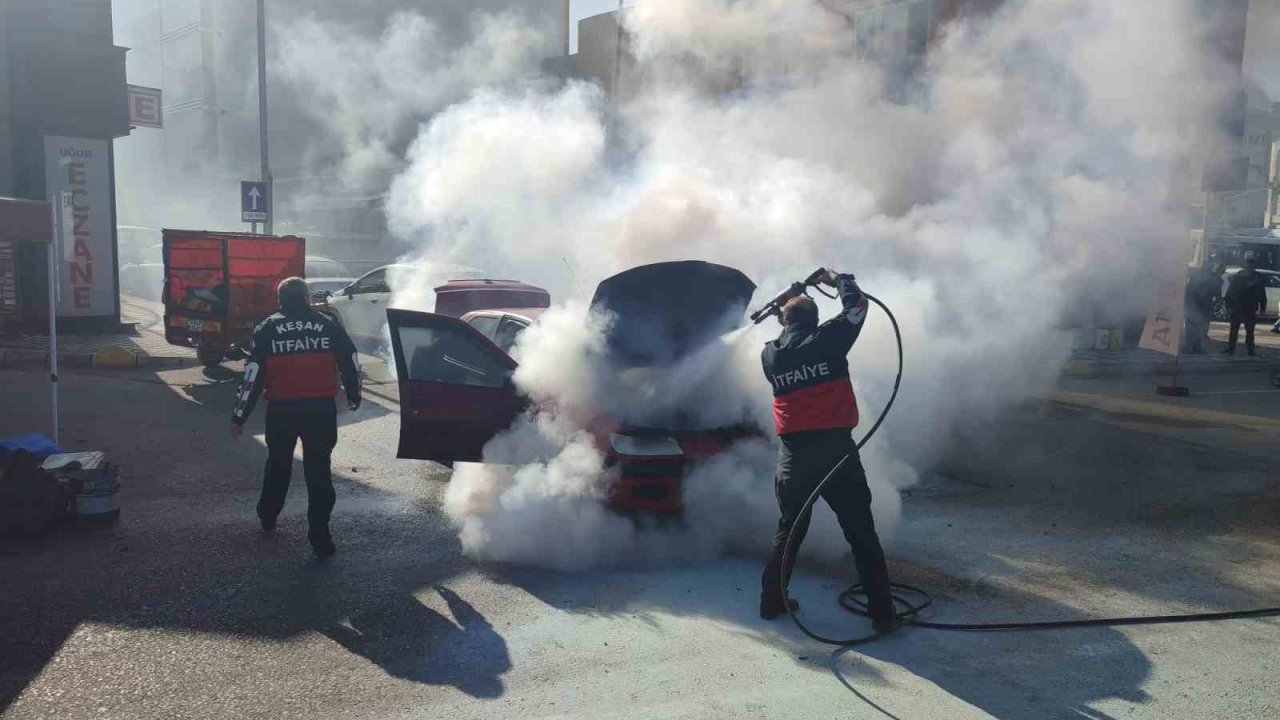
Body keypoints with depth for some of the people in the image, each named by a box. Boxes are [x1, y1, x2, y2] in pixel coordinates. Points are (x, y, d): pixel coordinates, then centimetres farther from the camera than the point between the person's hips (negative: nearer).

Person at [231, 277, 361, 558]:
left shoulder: (267, 329, 0)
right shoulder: (328, 326, 3)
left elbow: (253, 375, -4)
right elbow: (350, 364, 7)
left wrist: (239, 416, 1)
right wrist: (354, 396, 24)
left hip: (282, 409, 1)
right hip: (321, 408, 0)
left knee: (278, 463, 24)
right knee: (318, 471, 5)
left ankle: (268, 516, 41)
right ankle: (320, 537, 2)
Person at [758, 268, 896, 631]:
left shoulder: (769, 355, 6)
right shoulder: (829, 339, -3)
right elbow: (857, 304, 12)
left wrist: (788, 308, 35)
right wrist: (838, 280, 29)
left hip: (793, 456, 3)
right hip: (836, 450, -3)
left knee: (789, 530, 20)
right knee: (862, 534, 5)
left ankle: (771, 600, 24)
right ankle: (882, 612, 7)